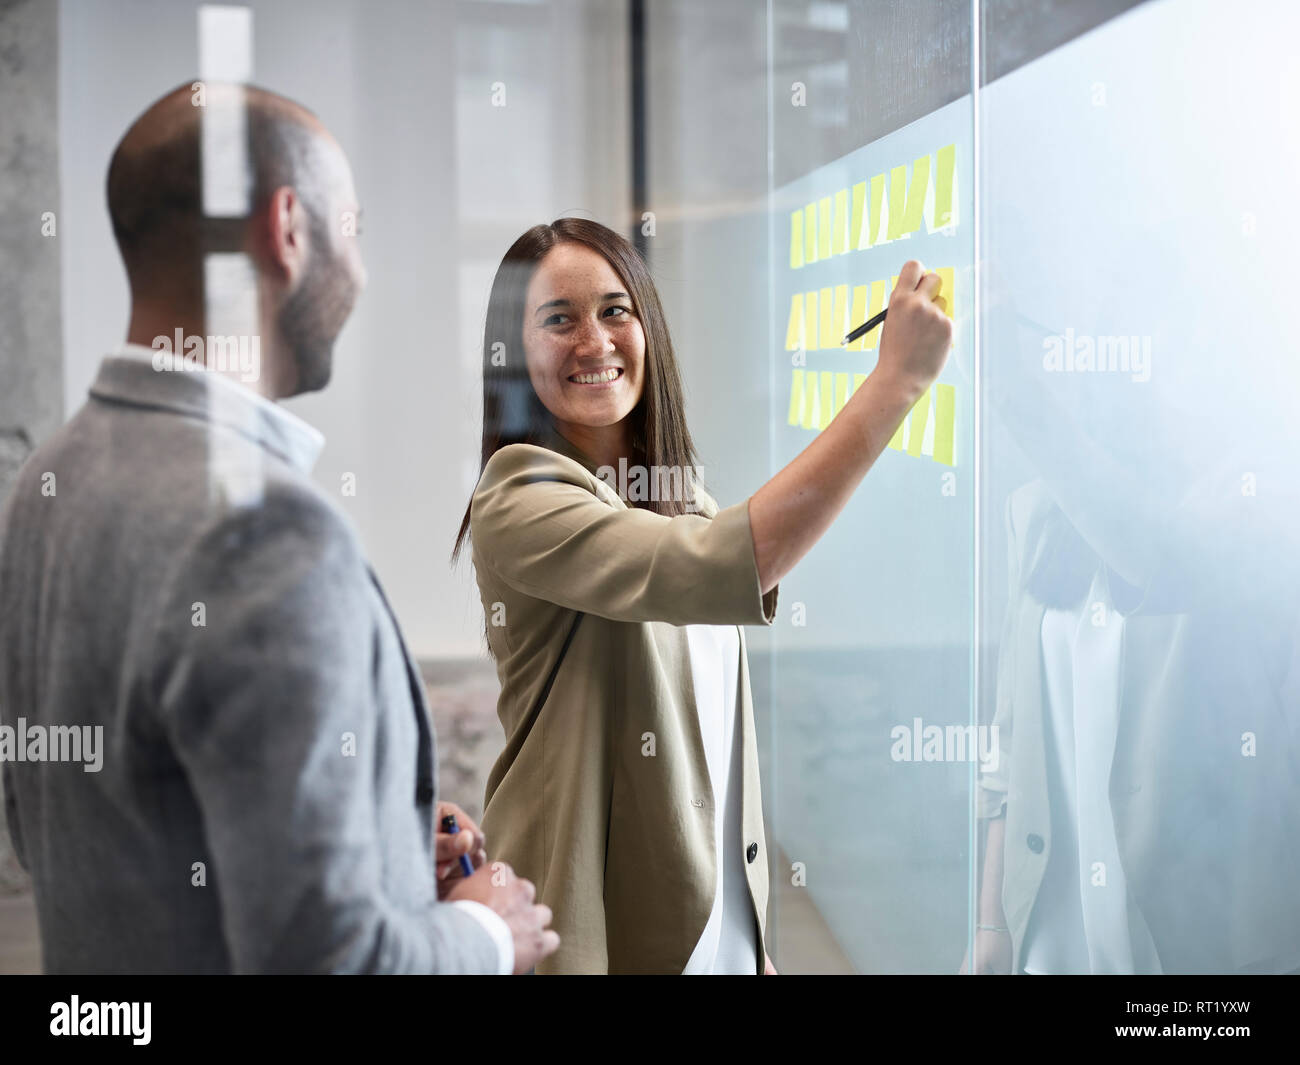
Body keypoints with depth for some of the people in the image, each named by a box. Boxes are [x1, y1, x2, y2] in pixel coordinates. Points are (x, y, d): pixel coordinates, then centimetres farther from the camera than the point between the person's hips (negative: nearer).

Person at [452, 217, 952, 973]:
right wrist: (898, 379, -31)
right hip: (596, 935, -6)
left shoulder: (688, 504, 8)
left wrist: (756, 940, 14)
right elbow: (721, 572, -33)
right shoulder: (518, 504, -18)